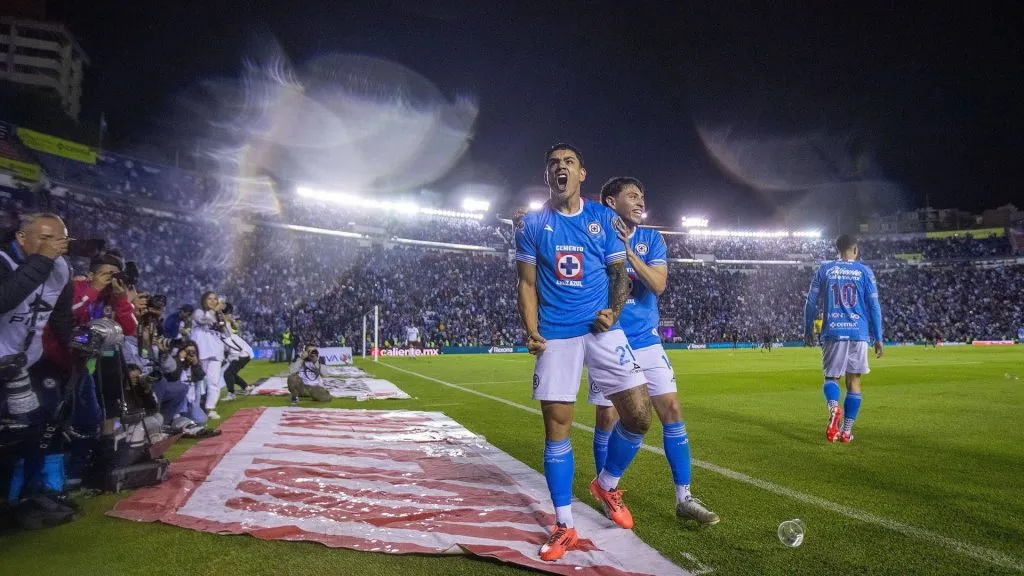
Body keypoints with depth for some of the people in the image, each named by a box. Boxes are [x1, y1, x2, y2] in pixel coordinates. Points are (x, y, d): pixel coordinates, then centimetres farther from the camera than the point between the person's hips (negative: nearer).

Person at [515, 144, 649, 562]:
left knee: (639, 415, -6)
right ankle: (564, 526, 16)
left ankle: (607, 485, 23)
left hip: (601, 329, 1)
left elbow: (619, 274, 9)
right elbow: (527, 283, 4)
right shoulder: (532, 224, 5)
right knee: (556, 428, 1)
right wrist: (531, 332, -10)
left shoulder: (604, 218, 7)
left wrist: (614, 312, -10)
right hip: (555, 336, -1)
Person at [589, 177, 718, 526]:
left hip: (646, 342, 3)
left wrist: (628, 250, -20)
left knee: (672, 411, -1)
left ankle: (683, 498, 9)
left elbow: (658, 285, -11)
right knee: (607, 419, 3)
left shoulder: (651, 239, 4)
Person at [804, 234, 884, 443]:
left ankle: (833, 408, -20)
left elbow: (810, 302, 5)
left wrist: (808, 329, 17)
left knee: (831, 376, 11)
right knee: (854, 381, 9)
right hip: (858, 333, 0)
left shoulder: (824, 269, 5)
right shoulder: (864, 271, 3)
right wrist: (878, 338, 6)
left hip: (833, 333, 0)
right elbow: (874, 306, 1)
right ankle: (846, 431, 11)